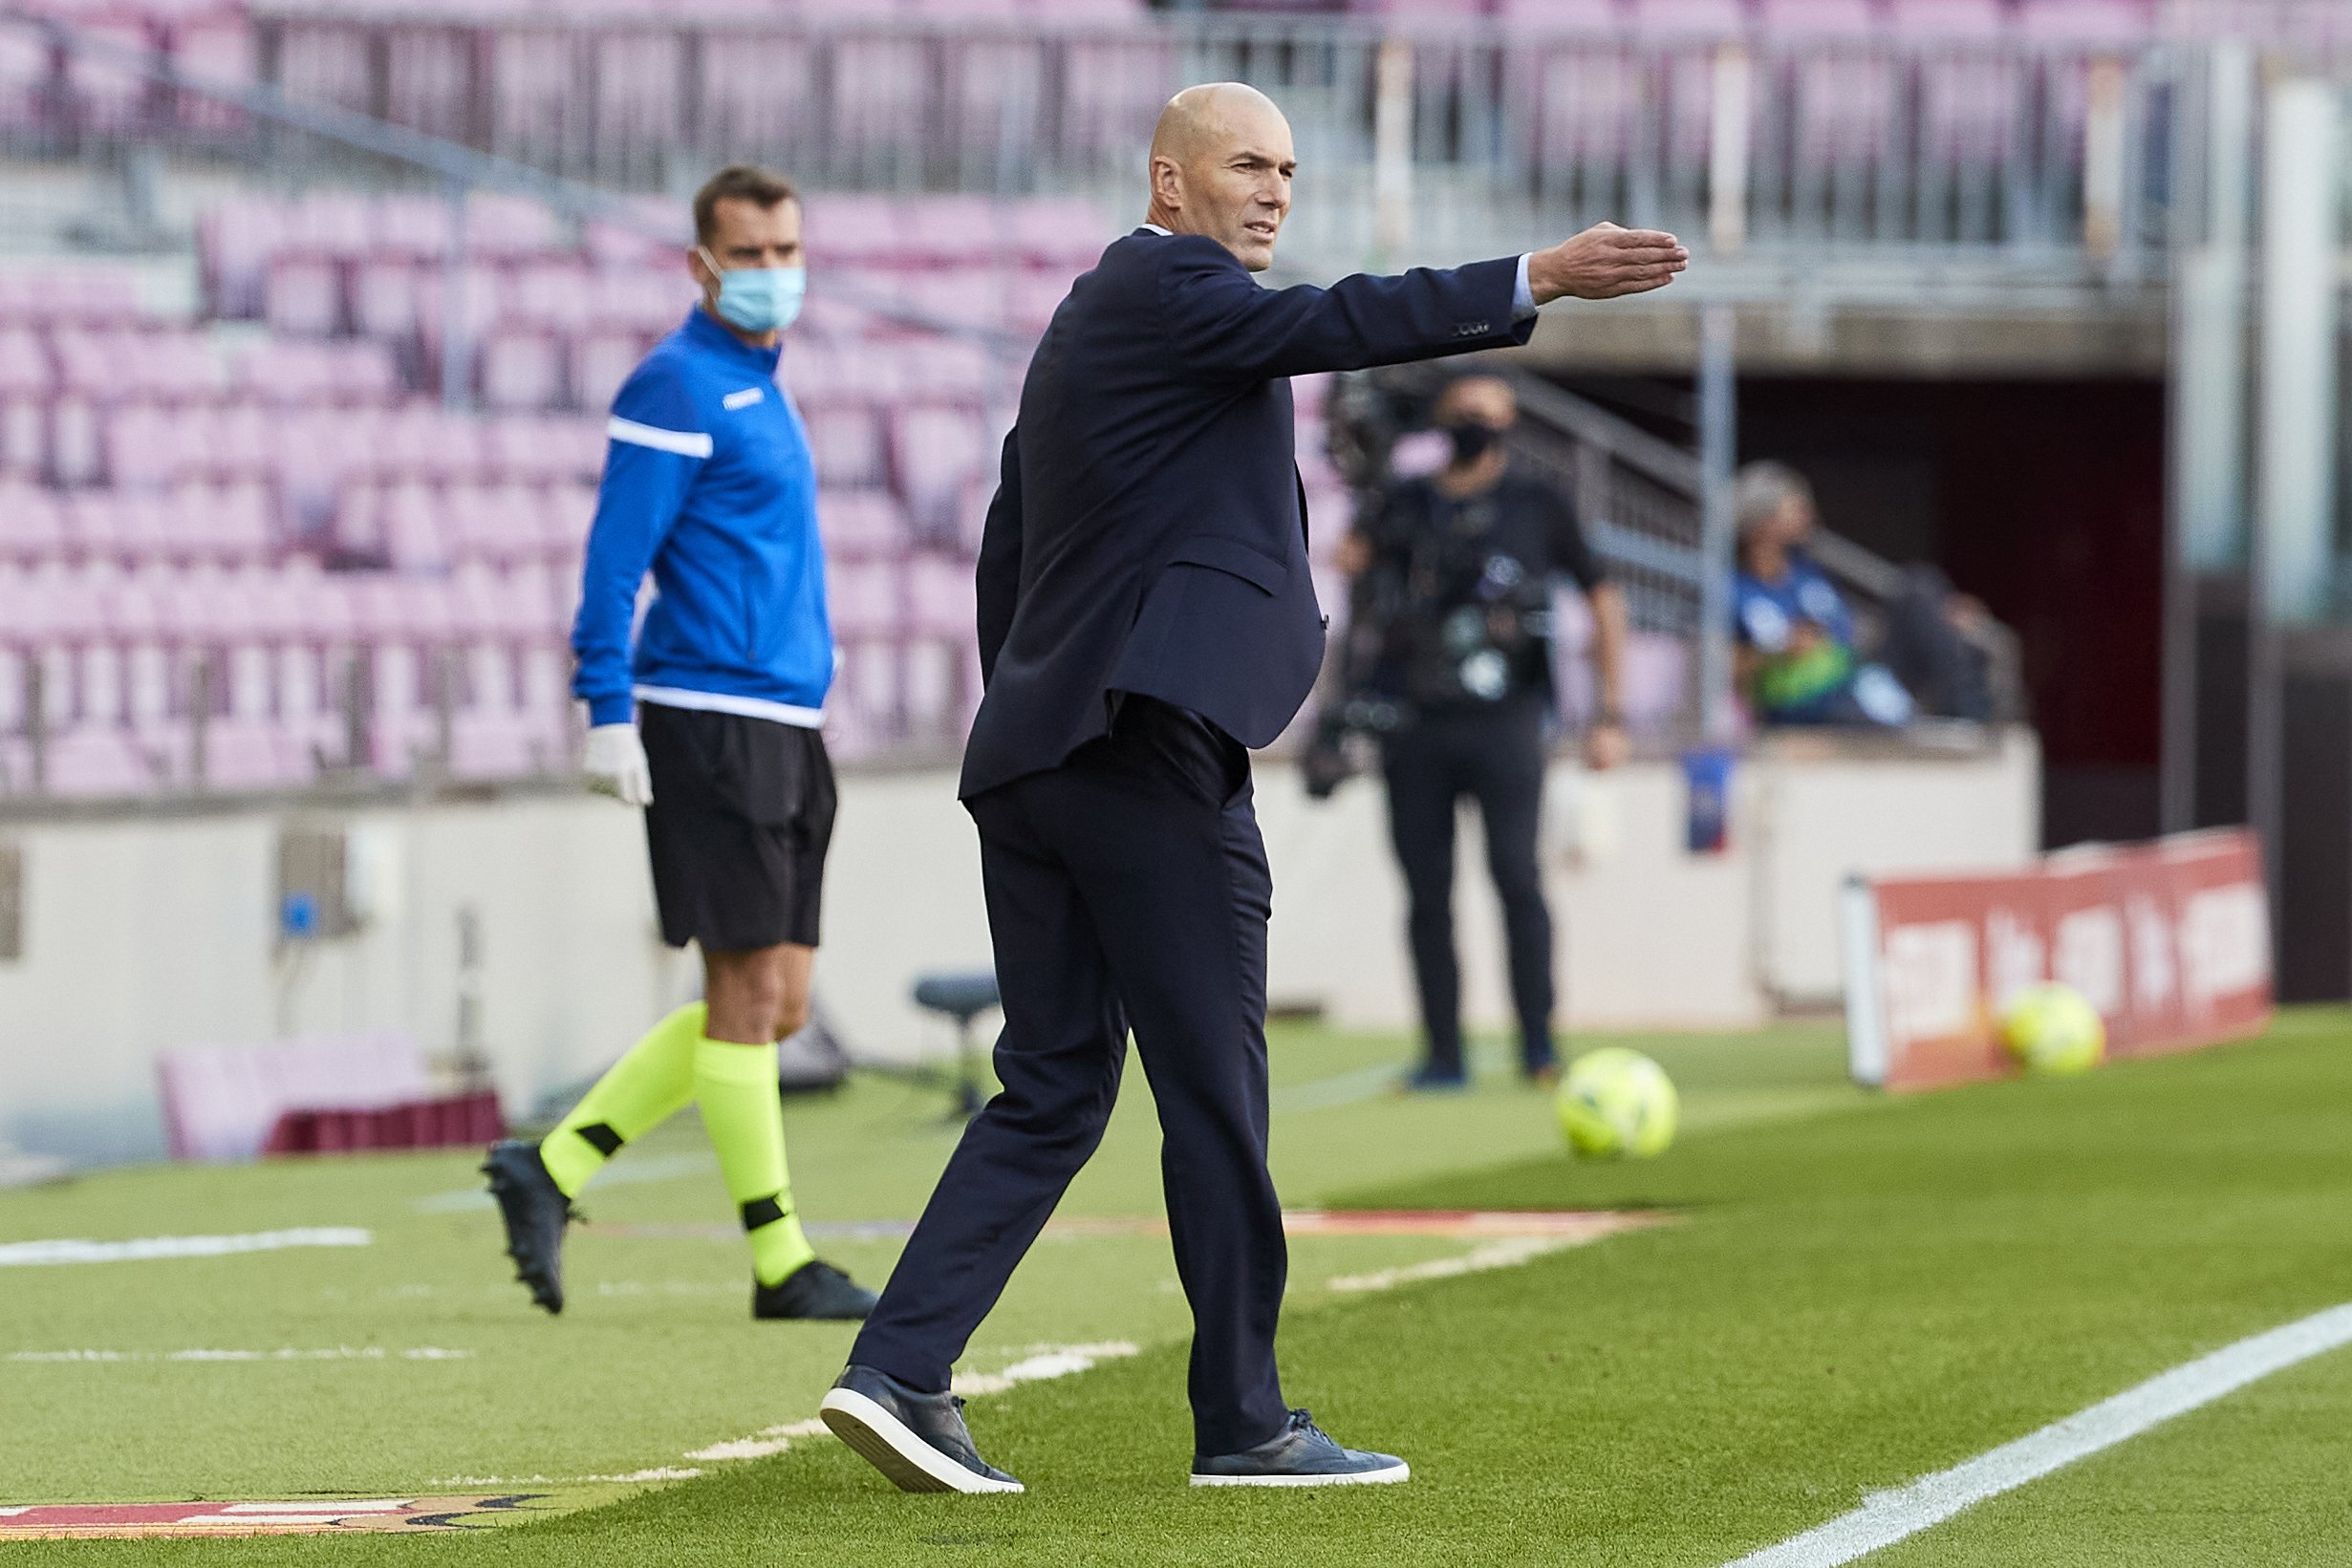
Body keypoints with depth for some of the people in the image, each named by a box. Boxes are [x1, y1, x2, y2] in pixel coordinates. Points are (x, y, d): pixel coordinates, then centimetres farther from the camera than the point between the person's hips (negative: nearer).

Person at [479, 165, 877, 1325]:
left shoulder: (760, 385, 19)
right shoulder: (677, 388, -9)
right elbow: (614, 563, -13)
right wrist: (609, 716, -19)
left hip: (783, 728, 9)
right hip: (709, 720, -9)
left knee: (774, 1005, 8)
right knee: (748, 991, -6)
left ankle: (552, 1169, 12)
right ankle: (780, 1263, -2)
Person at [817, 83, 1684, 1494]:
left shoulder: (1088, 319, 24)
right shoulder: (1168, 288, -5)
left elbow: (1007, 546, 27)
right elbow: (1328, 327, -23)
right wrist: (1536, 281, -30)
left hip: (1034, 764, 10)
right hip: (1153, 749, -10)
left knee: (1053, 1093, 9)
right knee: (1216, 1095, -3)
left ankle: (900, 1374, -2)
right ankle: (1244, 1422, 2)